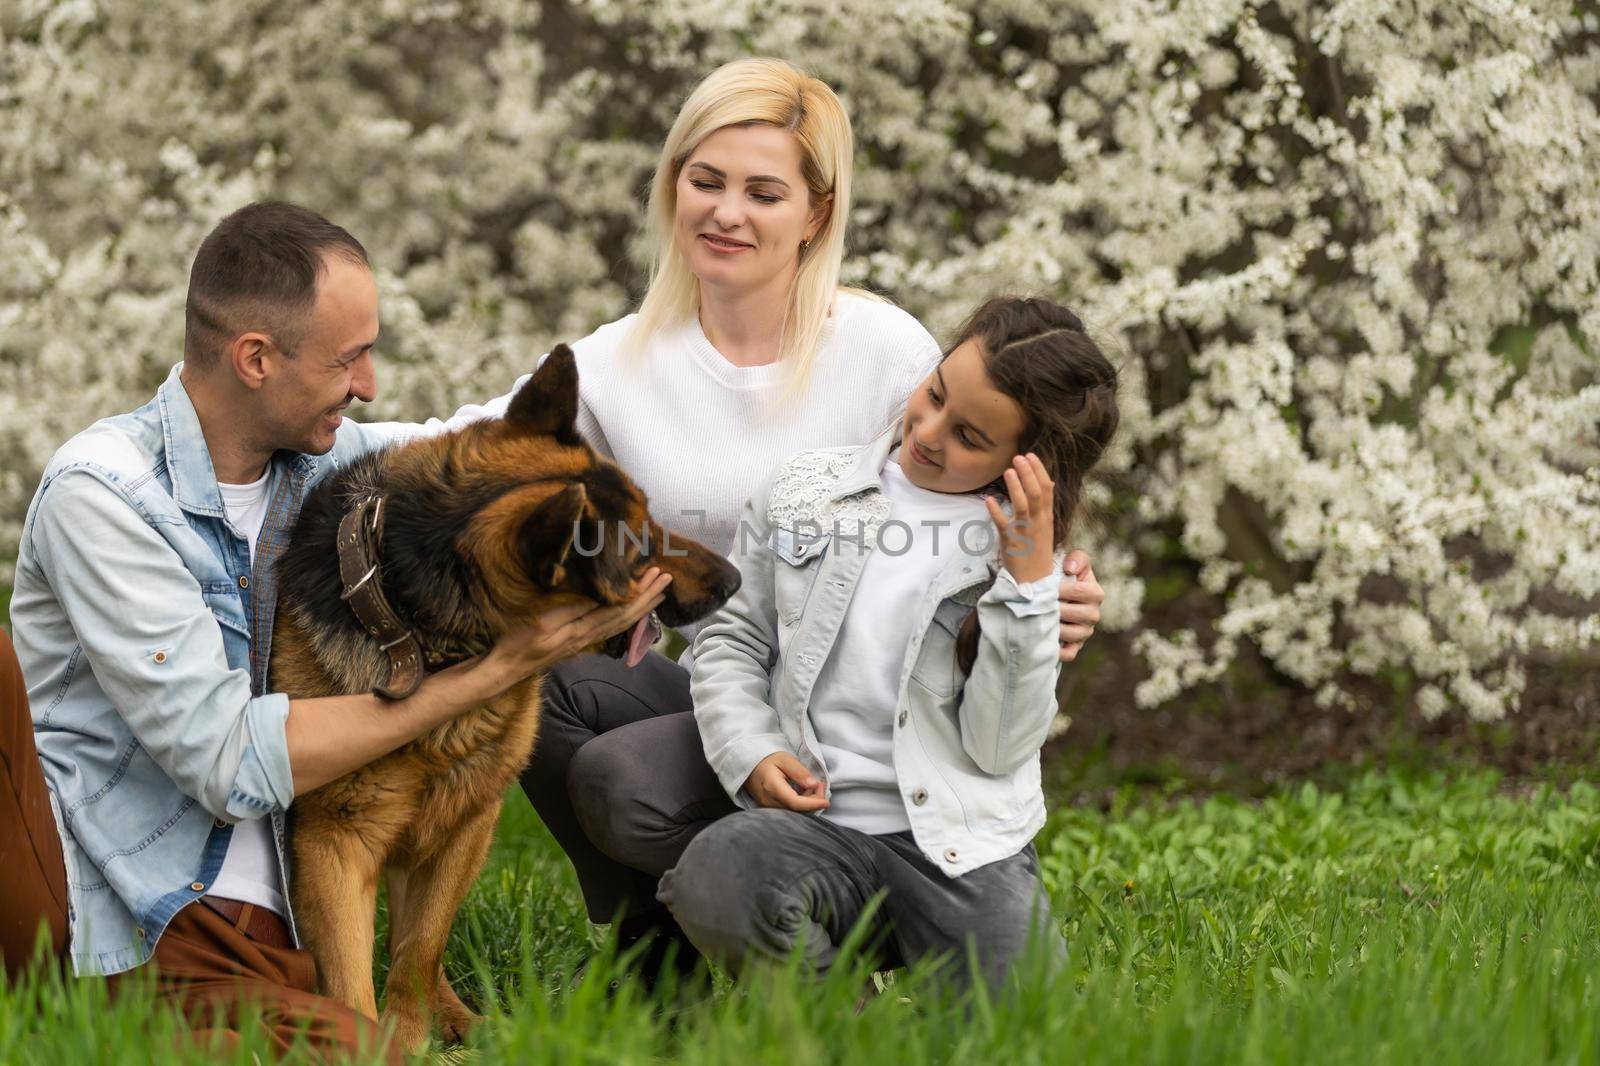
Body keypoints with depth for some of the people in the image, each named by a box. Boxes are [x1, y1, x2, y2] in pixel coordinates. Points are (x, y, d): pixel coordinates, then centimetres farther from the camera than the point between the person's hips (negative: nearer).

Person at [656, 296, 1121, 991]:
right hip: (818, 828, 1)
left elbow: (1000, 747, -4)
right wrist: (753, 755, -3)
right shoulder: (805, 490, 9)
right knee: (712, 875, -35)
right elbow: (731, 640, 16)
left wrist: (1027, 582, -13)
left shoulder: (1023, 548, 5)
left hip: (965, 847, -1)